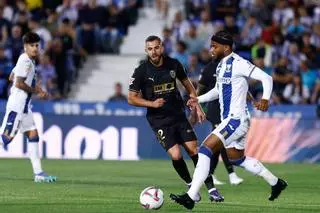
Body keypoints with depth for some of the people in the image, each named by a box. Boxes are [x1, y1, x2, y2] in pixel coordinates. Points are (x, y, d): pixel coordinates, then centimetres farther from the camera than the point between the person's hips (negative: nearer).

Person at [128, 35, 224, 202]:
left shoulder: (173, 64, -2)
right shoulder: (141, 71, -10)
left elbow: (187, 85, 15)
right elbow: (131, 98, -5)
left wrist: (197, 106, 8)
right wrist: (152, 103, -19)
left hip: (178, 115, 3)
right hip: (159, 121, -3)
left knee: (194, 151, -5)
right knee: (176, 155, -16)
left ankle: (211, 189, 3)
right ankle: (191, 186, 8)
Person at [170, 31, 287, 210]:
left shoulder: (238, 63, -16)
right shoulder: (221, 65, 13)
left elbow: (266, 78, -17)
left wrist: (265, 99, -33)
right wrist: (199, 99, 14)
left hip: (236, 119, -11)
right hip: (229, 120, 11)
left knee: (205, 150, -18)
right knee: (238, 159, 23)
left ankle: (190, 197, -21)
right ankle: (276, 183, 37)